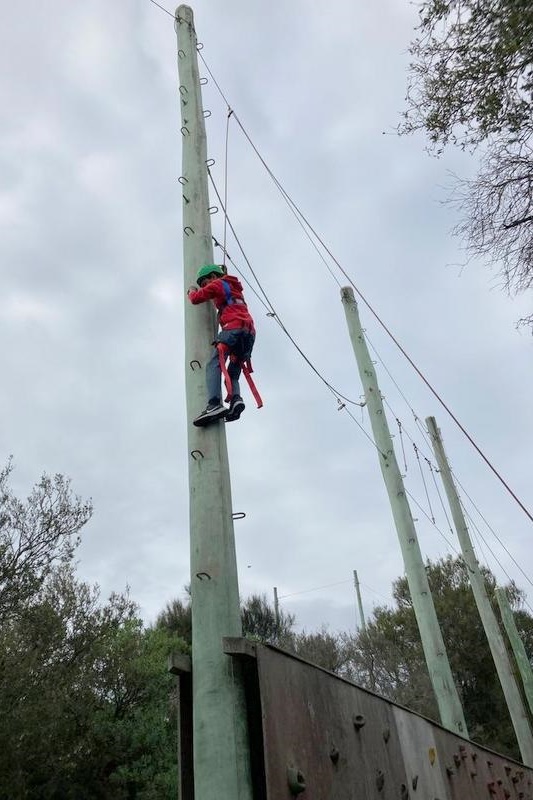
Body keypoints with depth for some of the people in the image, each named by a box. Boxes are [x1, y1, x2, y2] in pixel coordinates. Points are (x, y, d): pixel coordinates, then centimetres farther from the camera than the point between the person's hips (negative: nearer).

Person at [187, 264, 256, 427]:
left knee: (213, 365, -17)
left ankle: (214, 405, -37)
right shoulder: (234, 288, 37)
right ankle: (236, 399, -16)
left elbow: (196, 298, 6)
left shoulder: (218, 284, 13)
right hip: (250, 333, 8)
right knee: (233, 372, 13)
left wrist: (192, 291, 29)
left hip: (234, 328, -8)